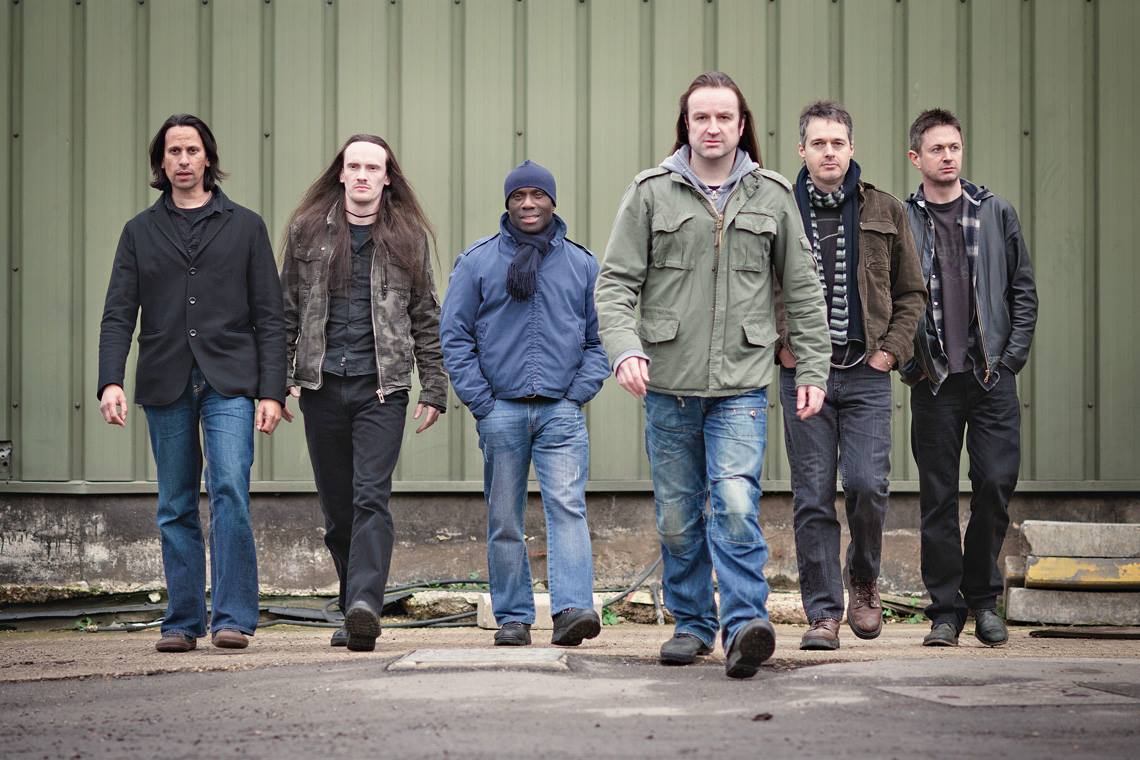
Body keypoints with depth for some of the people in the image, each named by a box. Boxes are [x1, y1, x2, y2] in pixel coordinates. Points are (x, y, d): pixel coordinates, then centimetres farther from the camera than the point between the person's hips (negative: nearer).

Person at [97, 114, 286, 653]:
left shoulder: (245, 226, 11)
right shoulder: (140, 232, 13)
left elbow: (269, 316, 7)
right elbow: (118, 314, 6)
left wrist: (271, 390, -2)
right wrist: (110, 380, -10)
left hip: (229, 380, -2)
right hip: (165, 383, 2)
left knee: (230, 490, -16)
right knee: (176, 507, 5)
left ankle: (233, 619, -14)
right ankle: (183, 622, 11)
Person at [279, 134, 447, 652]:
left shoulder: (408, 236, 8)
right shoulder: (306, 230, 9)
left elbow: (426, 318, 11)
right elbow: (287, 309, 11)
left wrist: (434, 390, 6)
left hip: (382, 386, -2)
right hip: (322, 385, 2)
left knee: (371, 497, -15)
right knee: (337, 507, 7)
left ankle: (365, 605, -25)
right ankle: (355, 612, 17)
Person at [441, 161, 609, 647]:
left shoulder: (581, 264, 11)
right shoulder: (477, 261, 7)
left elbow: (598, 338, 13)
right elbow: (455, 336, 5)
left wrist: (580, 392, 0)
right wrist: (480, 401, -3)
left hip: (561, 411, 0)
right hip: (501, 411, 0)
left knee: (567, 506, -15)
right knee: (504, 521, 4)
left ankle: (572, 608, -23)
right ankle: (513, 617, 10)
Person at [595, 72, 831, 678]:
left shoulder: (771, 196, 7)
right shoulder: (651, 192, 3)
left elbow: (802, 289, 13)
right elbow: (616, 282, 1)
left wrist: (812, 369, 8)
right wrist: (624, 348, -15)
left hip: (741, 384, -1)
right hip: (669, 384, 1)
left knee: (736, 503, -17)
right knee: (678, 515, 8)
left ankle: (744, 625, -18)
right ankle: (692, 623, 22)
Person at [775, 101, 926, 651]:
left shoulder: (885, 212, 9)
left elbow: (912, 292, 14)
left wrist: (892, 349, 2)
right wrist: (779, 346, 0)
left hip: (867, 375, 0)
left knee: (867, 485, -10)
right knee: (812, 498, -2)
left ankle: (863, 579, 17)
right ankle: (824, 613, 4)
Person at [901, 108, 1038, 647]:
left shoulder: (996, 213, 9)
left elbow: (1023, 289, 10)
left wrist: (1013, 355, 1)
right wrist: (906, 360, -4)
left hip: (992, 378, 1)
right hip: (933, 380, -1)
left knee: (996, 486, -3)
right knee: (938, 498, 1)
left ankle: (984, 601, 13)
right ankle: (946, 609, 9)